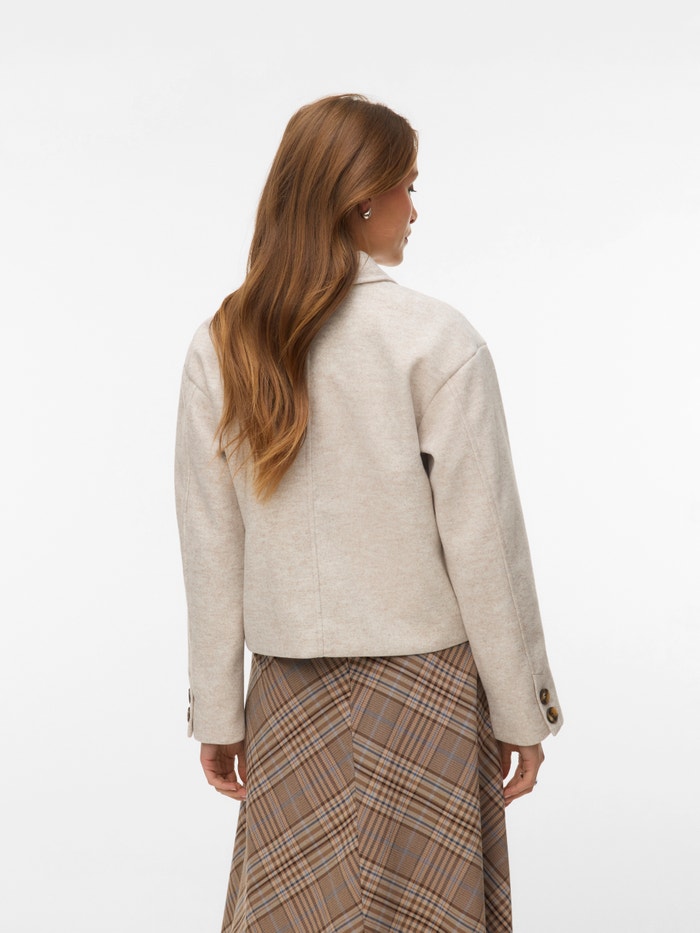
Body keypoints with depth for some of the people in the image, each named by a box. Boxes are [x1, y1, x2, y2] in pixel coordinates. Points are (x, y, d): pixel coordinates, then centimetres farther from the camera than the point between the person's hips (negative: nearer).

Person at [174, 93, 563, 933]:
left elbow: (210, 550, 1)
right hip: (423, 683, -3)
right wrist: (523, 710, 0)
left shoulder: (220, 346, -2)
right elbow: (483, 544, -11)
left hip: (290, 695, 4)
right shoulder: (437, 342, -13)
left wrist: (217, 713, 10)